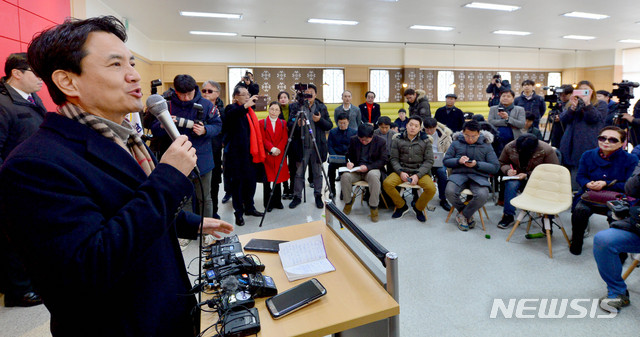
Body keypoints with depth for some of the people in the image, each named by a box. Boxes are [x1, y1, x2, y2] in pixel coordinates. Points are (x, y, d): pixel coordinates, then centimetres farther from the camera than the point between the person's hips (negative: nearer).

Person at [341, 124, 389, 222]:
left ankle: (373, 207, -23)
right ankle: (348, 202, -3)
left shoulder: (380, 141, -1)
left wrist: (368, 167, -18)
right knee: (345, 176, -29)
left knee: (373, 176, -39)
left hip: (372, 169, -2)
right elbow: (349, 155, 18)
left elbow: (383, 160, -4)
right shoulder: (353, 140, 7)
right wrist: (349, 162, -8)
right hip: (356, 169, 3)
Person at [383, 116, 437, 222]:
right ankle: (402, 206, 2)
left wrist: (417, 175, -14)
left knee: (431, 188, -28)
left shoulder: (425, 141, 5)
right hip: (401, 170, 1)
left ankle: (418, 208, 6)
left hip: (420, 171, 0)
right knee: (386, 183, -27)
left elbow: (429, 161, 1)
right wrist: (401, 172, -15)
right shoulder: (397, 140, 6)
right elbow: (393, 159, 4)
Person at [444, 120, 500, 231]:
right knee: (449, 192, -31)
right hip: (459, 174, 1)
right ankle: (468, 214, -1)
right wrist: (458, 161, -10)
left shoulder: (486, 146, 10)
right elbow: (446, 161, 11)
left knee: (482, 195, -33)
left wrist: (477, 164, -11)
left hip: (478, 176, -1)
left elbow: (495, 167, 5)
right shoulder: (456, 144, 13)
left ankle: (462, 215, -4)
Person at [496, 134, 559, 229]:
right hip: (517, 177, 2)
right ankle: (508, 216, -21)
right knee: (511, 184, -33)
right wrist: (508, 170, -16)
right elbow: (502, 163, 9)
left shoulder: (547, 150, -17)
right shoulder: (510, 147, -8)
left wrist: (527, 175, -23)